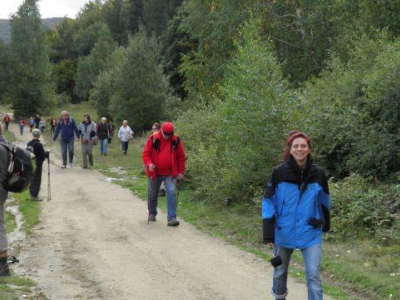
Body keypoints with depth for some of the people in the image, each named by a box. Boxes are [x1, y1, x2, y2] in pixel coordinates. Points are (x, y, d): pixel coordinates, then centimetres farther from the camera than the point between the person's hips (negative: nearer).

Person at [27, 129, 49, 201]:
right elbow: (43, 154, -17)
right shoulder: (39, 145, -19)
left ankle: (32, 194, 25)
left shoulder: (29, 143, 2)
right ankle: (34, 196, 1)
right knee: (37, 179, 0)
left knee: (32, 179, 16)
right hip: (37, 164, -7)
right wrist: (47, 153, 3)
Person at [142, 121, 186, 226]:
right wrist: (149, 164, -24)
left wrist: (181, 171, 3)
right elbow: (145, 154, -5)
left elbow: (181, 157, 6)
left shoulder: (176, 140, -2)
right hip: (155, 173, 0)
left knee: (172, 193, -14)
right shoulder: (153, 139, -8)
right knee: (152, 194, 12)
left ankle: (171, 218, -13)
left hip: (170, 174, 0)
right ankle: (152, 214, 36)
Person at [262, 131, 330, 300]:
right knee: (280, 271, 18)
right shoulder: (279, 173, -9)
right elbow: (269, 202, -7)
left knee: (313, 275, -6)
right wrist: (268, 233, -11)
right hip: (283, 233, 0)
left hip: (311, 233, 0)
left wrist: (326, 224, 19)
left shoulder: (318, 173, -4)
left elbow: (323, 201, 10)